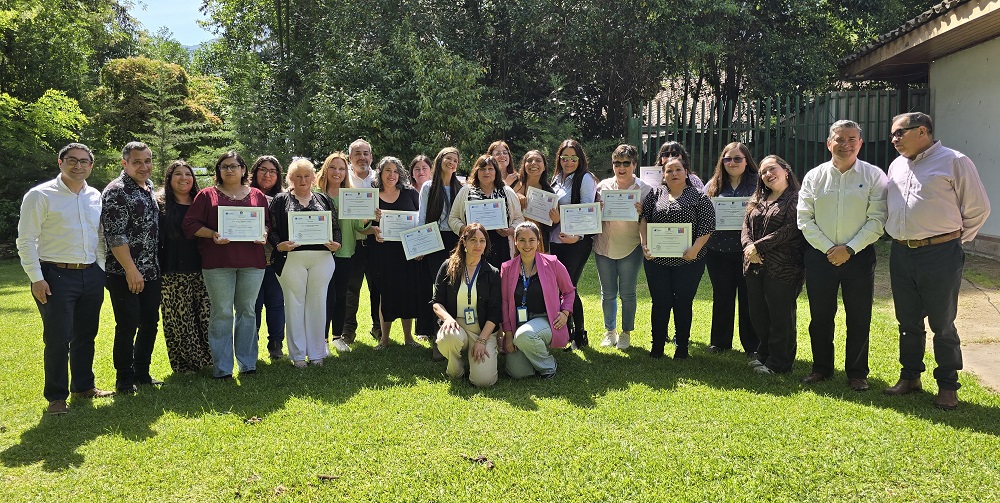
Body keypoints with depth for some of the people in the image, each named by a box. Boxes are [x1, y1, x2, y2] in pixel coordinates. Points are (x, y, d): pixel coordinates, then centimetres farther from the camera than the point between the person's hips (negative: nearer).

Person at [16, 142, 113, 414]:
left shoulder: (95, 196, 10)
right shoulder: (40, 195, -6)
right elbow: (26, 240, -8)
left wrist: (101, 270, 13)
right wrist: (36, 278, -13)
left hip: (91, 275, 5)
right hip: (56, 276, -5)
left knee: (86, 335, 14)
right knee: (58, 339, -1)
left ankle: (84, 386, 29)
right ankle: (56, 396, 12)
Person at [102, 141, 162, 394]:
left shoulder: (149, 188, 13)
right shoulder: (116, 191, -12)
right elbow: (115, 235, -18)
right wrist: (131, 270, -20)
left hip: (151, 273, 8)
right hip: (126, 275, -8)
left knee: (150, 323, 12)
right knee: (127, 326, -1)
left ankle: (142, 373, 25)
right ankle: (124, 379, 13)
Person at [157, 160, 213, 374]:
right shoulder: (160, 205, 4)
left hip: (200, 271, 3)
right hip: (173, 274, -3)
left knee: (206, 316, -2)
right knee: (179, 320, -1)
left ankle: (206, 359, 12)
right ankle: (184, 364, 11)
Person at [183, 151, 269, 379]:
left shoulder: (257, 196, 13)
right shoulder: (207, 194, 7)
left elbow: (267, 222, 17)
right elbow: (190, 224, 2)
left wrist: (263, 235, -5)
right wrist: (213, 235, -14)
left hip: (252, 261, 2)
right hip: (218, 261, -2)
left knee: (247, 311, 9)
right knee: (222, 313, 1)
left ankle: (247, 363, 19)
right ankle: (222, 367, 9)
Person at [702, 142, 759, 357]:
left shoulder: (758, 184, 2)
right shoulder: (713, 185, 11)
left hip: (747, 250, -3)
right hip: (718, 251, 3)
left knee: (749, 298, 2)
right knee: (722, 296, 12)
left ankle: (753, 345, 13)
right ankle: (720, 342, 24)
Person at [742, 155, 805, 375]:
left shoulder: (796, 199, -7)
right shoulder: (757, 200, 17)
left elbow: (790, 230, -17)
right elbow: (746, 226, 11)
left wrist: (758, 246, -16)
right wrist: (748, 246, -10)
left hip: (782, 268, -7)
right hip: (755, 266, 7)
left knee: (780, 316, 1)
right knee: (757, 314, 14)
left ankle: (779, 363, 12)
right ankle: (764, 354, 30)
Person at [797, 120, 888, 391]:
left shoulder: (874, 176, -1)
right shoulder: (814, 176, 3)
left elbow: (877, 221, -7)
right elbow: (805, 219, 0)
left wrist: (849, 249, -14)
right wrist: (829, 249, -10)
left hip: (859, 255, -1)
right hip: (820, 255, 2)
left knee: (859, 318, 5)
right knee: (820, 316, 9)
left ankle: (857, 373, 20)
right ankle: (821, 367, 25)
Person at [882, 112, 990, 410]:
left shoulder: (954, 162, -7)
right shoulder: (896, 166, 12)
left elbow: (978, 209, -3)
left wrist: (955, 240, 4)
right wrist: (900, 238, 14)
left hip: (940, 255, -6)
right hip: (901, 254, 6)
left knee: (942, 325, 4)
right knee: (908, 322, 14)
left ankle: (947, 385, 18)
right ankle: (910, 377, 28)